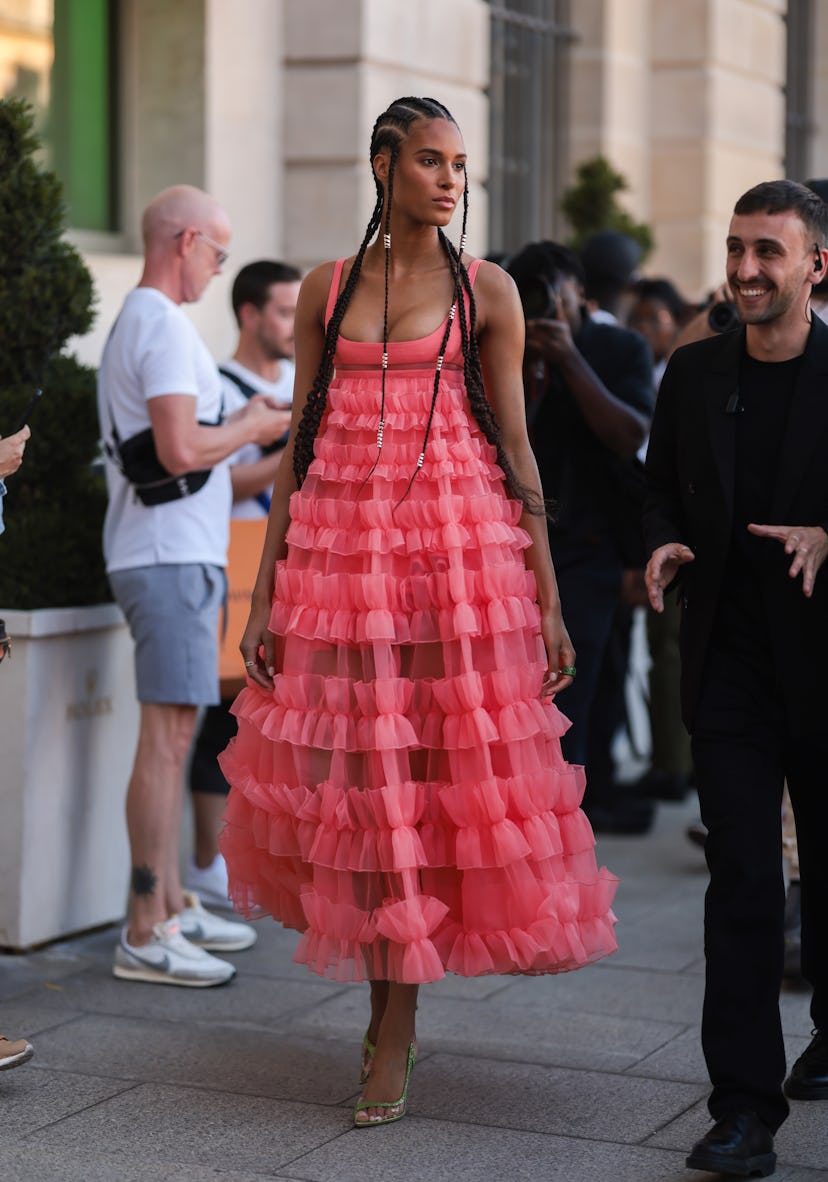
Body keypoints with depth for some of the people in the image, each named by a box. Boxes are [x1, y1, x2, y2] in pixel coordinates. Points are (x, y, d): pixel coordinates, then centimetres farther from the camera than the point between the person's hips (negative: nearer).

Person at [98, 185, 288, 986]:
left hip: (167, 553, 11)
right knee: (167, 737, -11)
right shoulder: (164, 327, -13)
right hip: (172, 558, -11)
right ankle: (146, 937, -10)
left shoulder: (135, 323, 20)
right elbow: (180, 450, -22)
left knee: (171, 736, 14)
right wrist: (251, 429, -7)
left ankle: (171, 908, 21)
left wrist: (241, 427, 19)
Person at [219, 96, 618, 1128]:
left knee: (434, 776, -3)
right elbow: (298, 444, 9)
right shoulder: (326, 289, 9)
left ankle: (394, 1027, 9)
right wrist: (263, 595, 4)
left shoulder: (487, 291, 4)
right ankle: (388, 1006, 22)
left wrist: (549, 601, -2)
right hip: (338, 549, 2)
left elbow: (516, 449, 2)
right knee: (354, 780, 4)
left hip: (460, 552, -2)